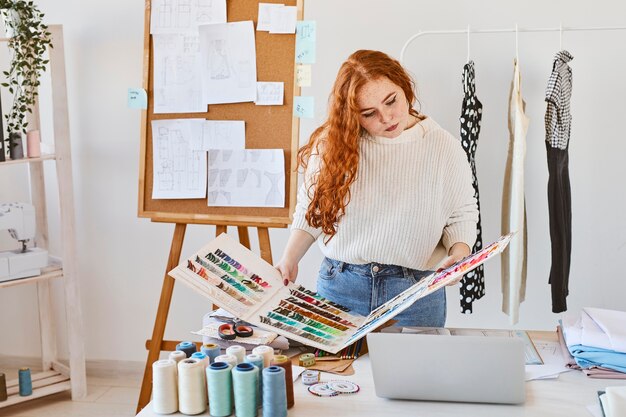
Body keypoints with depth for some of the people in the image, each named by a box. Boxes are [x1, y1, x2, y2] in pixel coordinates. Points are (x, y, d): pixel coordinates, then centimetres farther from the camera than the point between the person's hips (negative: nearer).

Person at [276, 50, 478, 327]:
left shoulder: (445, 148, -2)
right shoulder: (331, 144, -2)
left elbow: (461, 216, 5)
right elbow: (310, 209, 7)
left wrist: (459, 254, -14)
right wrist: (289, 260, -3)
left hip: (415, 292, 0)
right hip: (339, 285, 1)